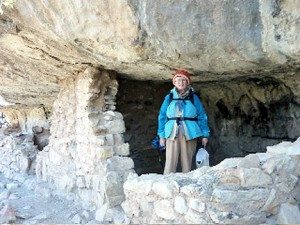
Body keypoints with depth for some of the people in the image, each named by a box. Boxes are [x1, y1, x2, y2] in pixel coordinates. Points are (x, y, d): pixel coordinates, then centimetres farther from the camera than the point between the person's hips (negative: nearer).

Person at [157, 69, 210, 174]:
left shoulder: (193, 98, 8)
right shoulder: (169, 97, 9)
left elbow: (202, 116, 7)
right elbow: (162, 117, 9)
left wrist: (205, 135, 2)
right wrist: (161, 135, 4)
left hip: (189, 134, 0)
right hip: (172, 133, 0)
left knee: (187, 162, 2)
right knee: (170, 162, -6)